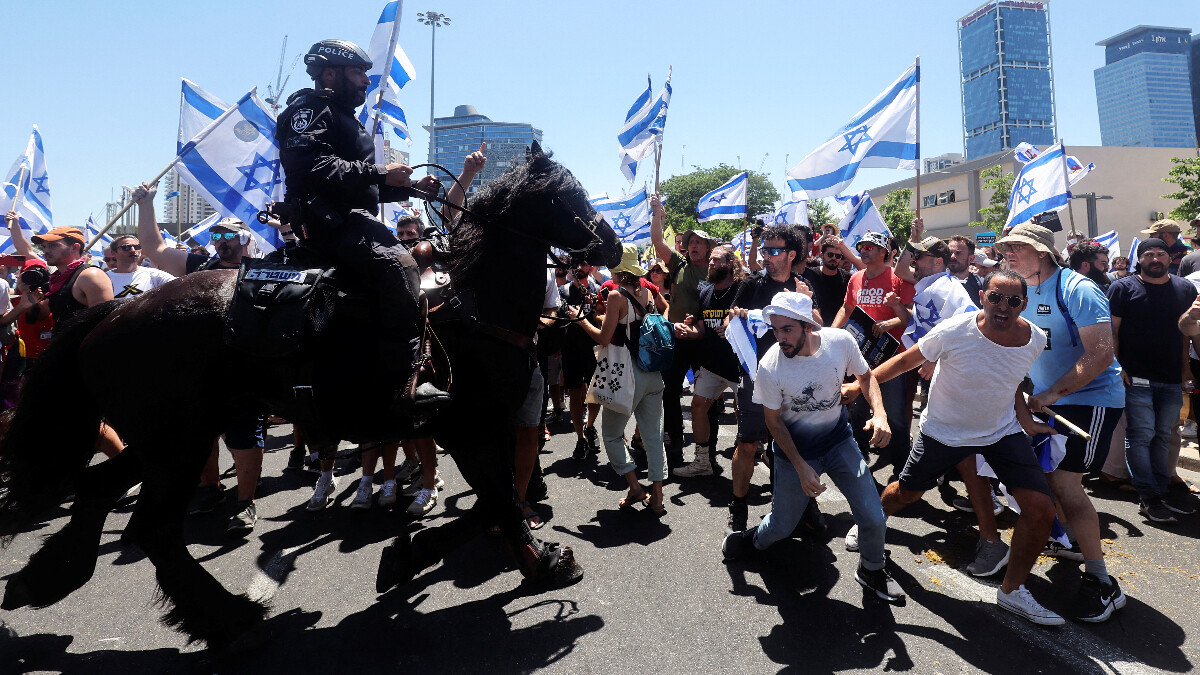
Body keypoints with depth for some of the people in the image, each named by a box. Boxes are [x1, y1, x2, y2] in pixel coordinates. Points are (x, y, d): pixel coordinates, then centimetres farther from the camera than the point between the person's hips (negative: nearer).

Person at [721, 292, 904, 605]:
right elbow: (773, 420, -12)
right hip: (795, 449, -2)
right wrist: (801, 468, -14)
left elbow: (865, 376, 2)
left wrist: (879, 413, -16)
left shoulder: (841, 341, -19)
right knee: (781, 528, 9)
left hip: (840, 441, 3)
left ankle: (871, 570, 33)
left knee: (874, 520, 1)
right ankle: (756, 539, 45)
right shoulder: (770, 367, -26)